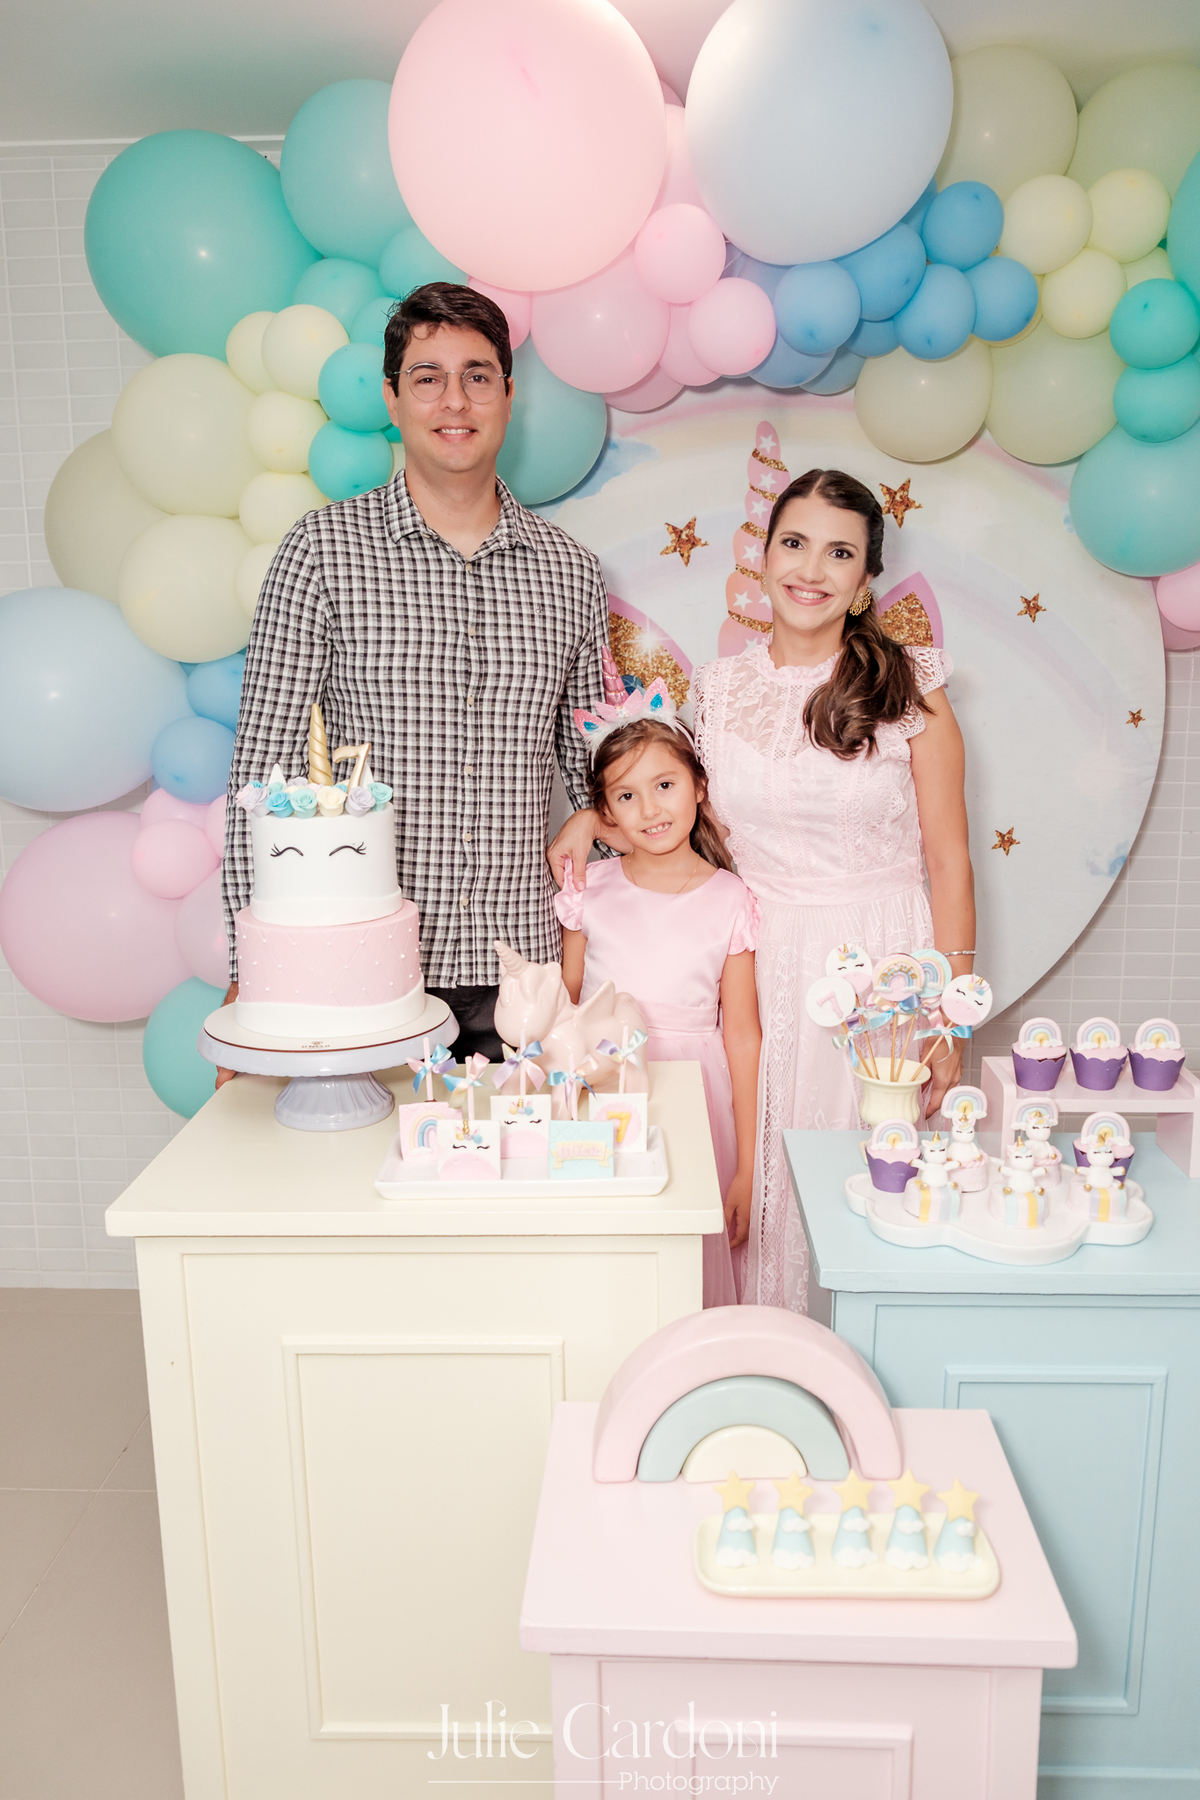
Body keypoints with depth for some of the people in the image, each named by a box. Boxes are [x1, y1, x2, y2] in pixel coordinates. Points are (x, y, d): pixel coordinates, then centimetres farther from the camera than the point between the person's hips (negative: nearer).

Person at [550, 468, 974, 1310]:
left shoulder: (911, 690, -5)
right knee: (752, 1183, 8)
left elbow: (948, 859, -3)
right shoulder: (720, 688, 4)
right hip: (757, 965, 3)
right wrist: (596, 816, -1)